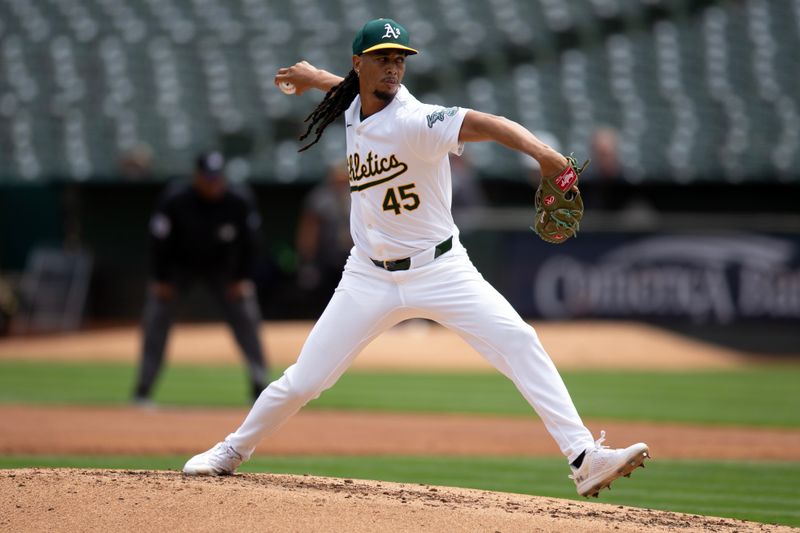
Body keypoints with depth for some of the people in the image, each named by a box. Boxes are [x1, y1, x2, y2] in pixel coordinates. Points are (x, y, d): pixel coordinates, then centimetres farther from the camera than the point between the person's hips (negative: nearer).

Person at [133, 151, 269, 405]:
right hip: (179, 267, -1)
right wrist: (161, 280, -16)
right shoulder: (174, 200, -26)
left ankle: (260, 385, -3)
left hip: (221, 268, 1)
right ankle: (143, 390, -5)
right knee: (156, 319, -11)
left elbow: (248, 241, -7)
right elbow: (160, 241, -16)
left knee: (246, 317, -9)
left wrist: (243, 278, -11)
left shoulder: (240, 201, -20)